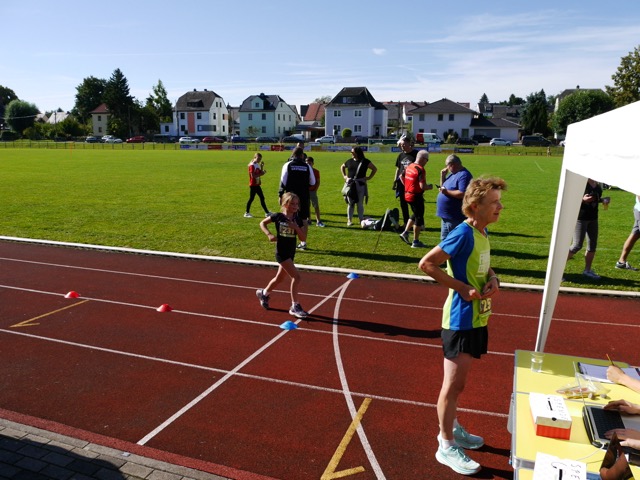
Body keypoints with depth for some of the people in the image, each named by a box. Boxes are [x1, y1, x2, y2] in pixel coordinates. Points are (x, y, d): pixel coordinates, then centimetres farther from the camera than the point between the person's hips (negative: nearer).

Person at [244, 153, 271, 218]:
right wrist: (261, 173, -21)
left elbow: (260, 173, 12)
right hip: (253, 185, -9)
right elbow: (253, 175, -21)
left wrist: (262, 166, 2)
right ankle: (247, 213, 6)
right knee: (251, 198, -3)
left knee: (262, 198, 9)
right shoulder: (252, 165, -14)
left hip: (257, 184, 9)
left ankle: (267, 212, 13)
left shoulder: (258, 165, 12)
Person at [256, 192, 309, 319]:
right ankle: (295, 307, -5)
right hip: (281, 252, -6)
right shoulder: (278, 216, -8)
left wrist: (296, 227, -16)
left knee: (279, 278, 20)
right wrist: (269, 235, -11)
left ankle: (264, 293, 46)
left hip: (291, 252, 6)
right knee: (296, 276, -15)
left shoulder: (298, 219, 2)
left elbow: (303, 238, -1)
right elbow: (262, 223, 4)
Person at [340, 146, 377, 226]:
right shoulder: (349, 161, 6)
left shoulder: (365, 162, -2)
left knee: (360, 204, 4)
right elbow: (342, 167, 25)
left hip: (360, 185, -2)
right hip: (350, 184, 2)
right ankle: (349, 220, 9)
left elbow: (375, 169, 5)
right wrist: (344, 176, 13)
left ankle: (361, 219, 13)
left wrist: (369, 177, -2)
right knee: (350, 203, 4)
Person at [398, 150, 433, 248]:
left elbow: (401, 176, 20)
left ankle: (405, 233, 22)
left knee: (415, 214, 26)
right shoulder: (420, 170, -20)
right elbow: (422, 186, -25)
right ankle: (416, 242, 9)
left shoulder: (409, 167, 6)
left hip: (408, 195, 8)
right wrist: (430, 186, -6)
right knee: (419, 218, 4)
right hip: (416, 196, -8)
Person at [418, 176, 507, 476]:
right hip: (461, 319, -9)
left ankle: (451, 429, 39)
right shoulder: (463, 234, -19)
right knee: (454, 385, 3)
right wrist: (462, 287, -22)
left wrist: (493, 279, -1)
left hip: (477, 317, 9)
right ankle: (446, 448, 18)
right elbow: (426, 264, -22)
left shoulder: (483, 232, 7)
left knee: (457, 383, 22)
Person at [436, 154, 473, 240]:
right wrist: (443, 176, 7)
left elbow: (462, 194, -26)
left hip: (455, 217, -10)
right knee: (444, 239, 19)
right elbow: (443, 187, 20)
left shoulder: (464, 175, -16)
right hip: (446, 215, 10)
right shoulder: (452, 174, 14)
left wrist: (447, 192, -20)